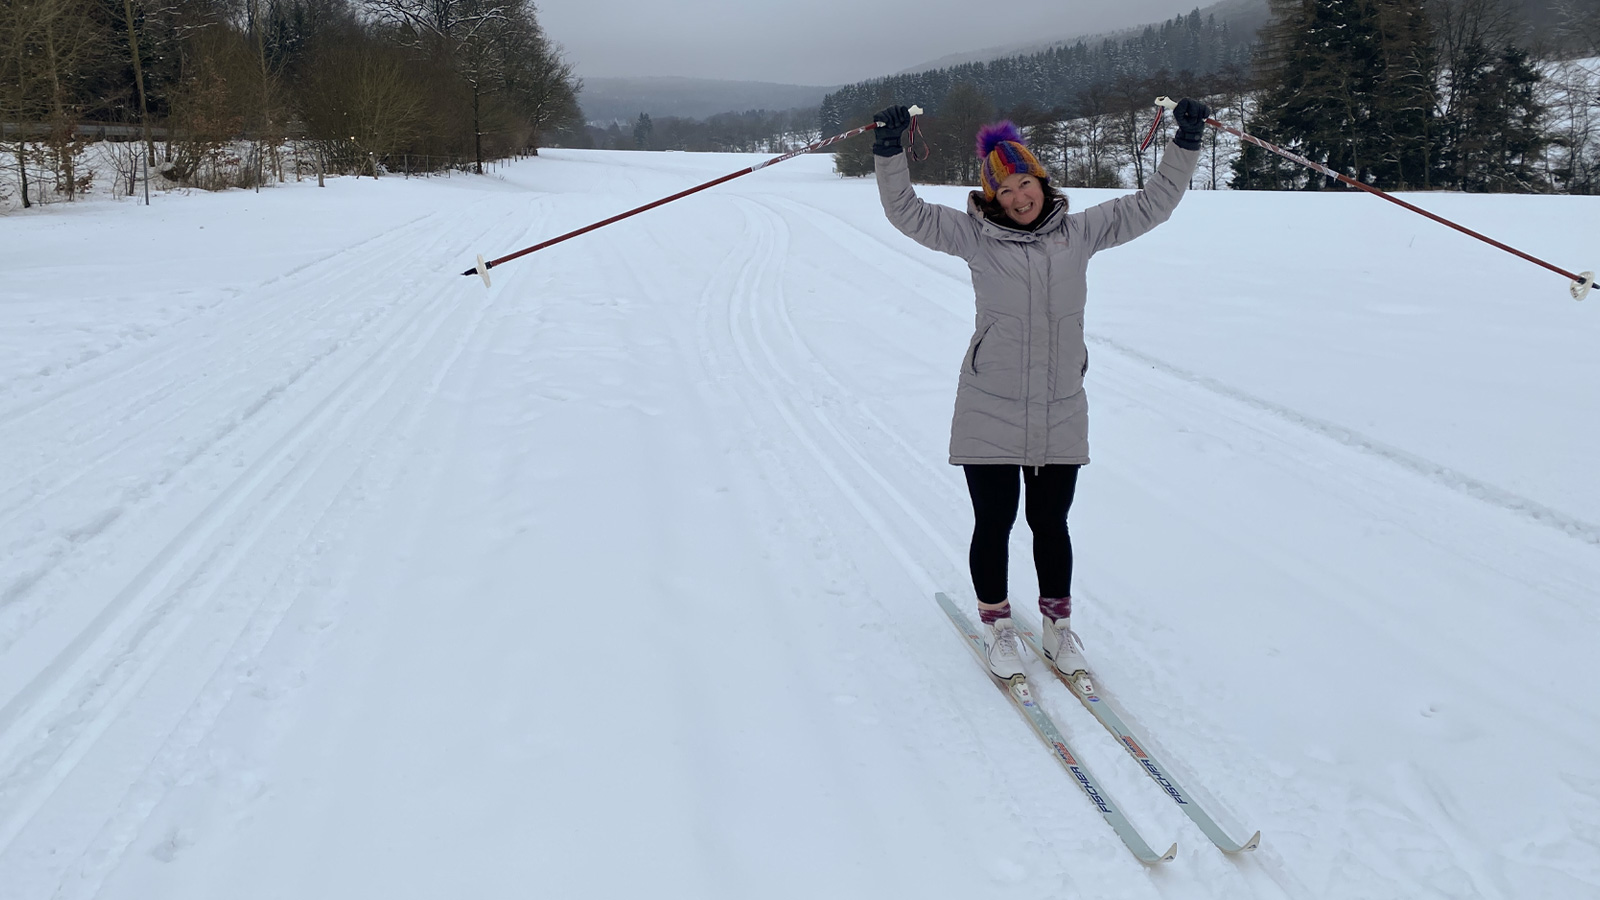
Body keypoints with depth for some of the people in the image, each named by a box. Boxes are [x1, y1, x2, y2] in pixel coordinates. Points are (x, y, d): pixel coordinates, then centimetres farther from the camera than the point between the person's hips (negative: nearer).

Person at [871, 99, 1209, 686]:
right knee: (994, 523, 7)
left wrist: (1186, 143, 2)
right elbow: (907, 213, -6)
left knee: (1050, 523, 13)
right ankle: (996, 627, 27)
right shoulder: (975, 236, -1)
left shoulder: (1079, 232, 6)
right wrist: (889, 151, -18)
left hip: (1060, 415, 2)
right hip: (989, 413, -2)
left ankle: (1058, 627, 31)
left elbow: (1150, 205, 10)